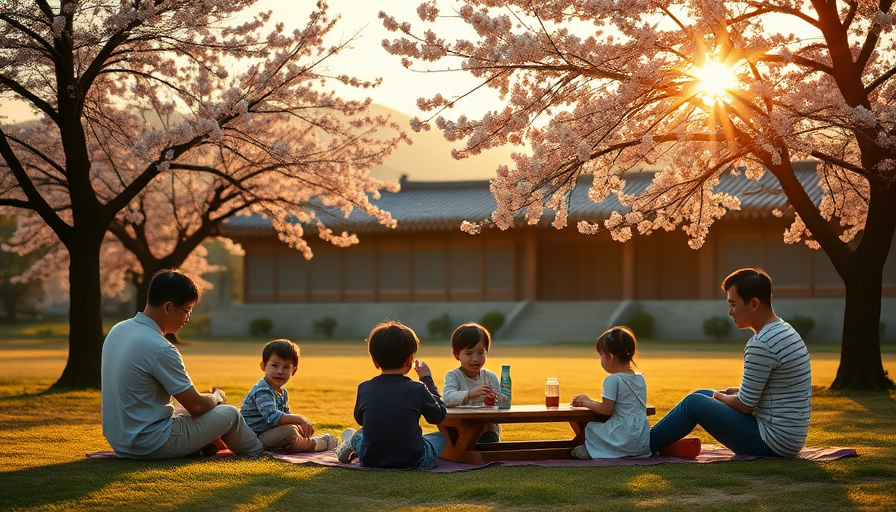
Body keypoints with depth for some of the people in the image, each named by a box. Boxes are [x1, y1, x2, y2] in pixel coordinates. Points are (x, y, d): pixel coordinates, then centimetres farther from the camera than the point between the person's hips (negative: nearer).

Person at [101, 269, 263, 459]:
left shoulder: (117, 330, 3)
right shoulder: (160, 349, -25)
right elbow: (196, 405, -16)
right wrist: (216, 398, 8)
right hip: (150, 447, -9)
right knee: (230, 414, 8)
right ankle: (255, 453, 33)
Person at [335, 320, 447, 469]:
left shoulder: (364, 389, -4)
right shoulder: (417, 389, -11)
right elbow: (438, 416, 7)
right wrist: (427, 380, 17)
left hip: (371, 461, 4)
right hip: (413, 461, -4)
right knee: (440, 436, 26)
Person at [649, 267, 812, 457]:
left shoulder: (761, 345, -23)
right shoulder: (785, 331, 10)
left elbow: (745, 405, -17)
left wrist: (721, 397, 3)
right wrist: (736, 392, 10)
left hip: (772, 444, -10)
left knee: (694, 403, -5)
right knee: (702, 395, 19)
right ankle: (653, 438, 29)